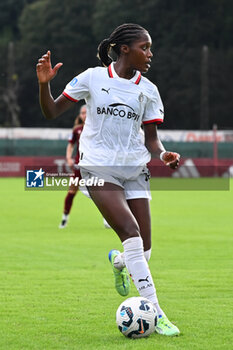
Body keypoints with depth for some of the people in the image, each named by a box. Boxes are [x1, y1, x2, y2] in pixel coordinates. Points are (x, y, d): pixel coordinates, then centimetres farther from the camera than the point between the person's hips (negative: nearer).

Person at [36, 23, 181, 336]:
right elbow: (52, 112, 4)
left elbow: (151, 138, 11)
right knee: (131, 232, -22)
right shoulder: (93, 78, -2)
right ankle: (155, 312, -22)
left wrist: (163, 154, -10)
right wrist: (44, 84, -14)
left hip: (135, 168, 4)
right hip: (99, 167, -4)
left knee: (144, 248, -2)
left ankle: (118, 262, 37)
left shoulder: (148, 90, 7)